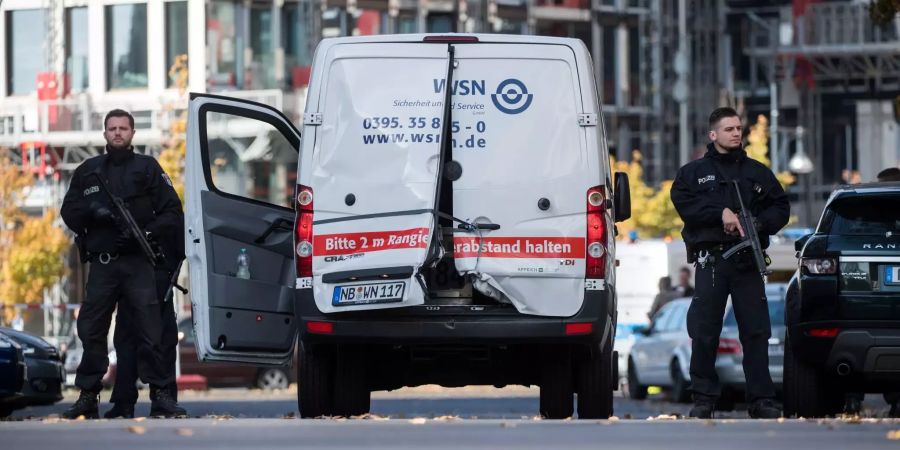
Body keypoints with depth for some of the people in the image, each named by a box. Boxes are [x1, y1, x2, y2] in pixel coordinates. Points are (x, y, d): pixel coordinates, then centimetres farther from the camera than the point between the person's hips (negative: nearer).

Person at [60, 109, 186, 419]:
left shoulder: (147, 168, 9)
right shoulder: (88, 171, 16)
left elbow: (172, 212, 4)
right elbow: (69, 213, 12)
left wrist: (145, 233, -12)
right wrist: (92, 211, -9)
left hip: (138, 262, -2)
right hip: (102, 263, 2)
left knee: (148, 329, -8)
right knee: (92, 330, 1)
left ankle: (160, 393, -5)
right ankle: (88, 396, 7)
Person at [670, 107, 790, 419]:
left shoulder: (757, 173, 16)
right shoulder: (693, 172, 10)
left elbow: (781, 207, 13)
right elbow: (683, 202, -5)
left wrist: (757, 224, -7)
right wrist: (721, 212, -13)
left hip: (747, 262, 1)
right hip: (710, 261, -1)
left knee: (756, 331, -3)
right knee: (704, 333, -2)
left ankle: (762, 399, -1)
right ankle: (704, 398, 5)